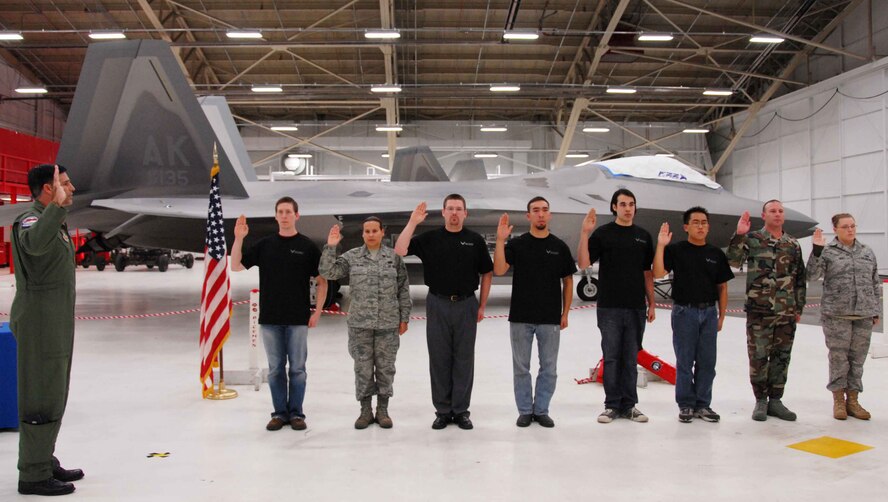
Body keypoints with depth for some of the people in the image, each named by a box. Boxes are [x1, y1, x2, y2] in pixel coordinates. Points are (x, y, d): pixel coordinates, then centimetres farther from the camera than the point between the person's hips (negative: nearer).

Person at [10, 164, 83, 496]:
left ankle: (45, 463, 27)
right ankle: (33, 476, 3)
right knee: (42, 398, -5)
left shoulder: (52, 220, 16)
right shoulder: (30, 220, -15)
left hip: (54, 322, 10)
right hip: (39, 323, -10)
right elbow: (35, 244, -41)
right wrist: (57, 205, -40)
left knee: (53, 395, 16)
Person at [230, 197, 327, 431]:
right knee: (275, 368, 9)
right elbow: (236, 266, 4)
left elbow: (322, 281, 2)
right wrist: (238, 239, -9)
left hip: (298, 319, -2)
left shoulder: (308, 246, -1)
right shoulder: (265, 244, 6)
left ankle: (296, 413, 16)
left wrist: (317, 311, -5)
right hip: (270, 318, 2)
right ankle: (279, 412, 19)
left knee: (297, 368, 5)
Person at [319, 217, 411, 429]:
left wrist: (404, 318, 3)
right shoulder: (351, 257, 2)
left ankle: (382, 410, 20)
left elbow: (403, 290, 4)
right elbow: (327, 272, -4)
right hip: (360, 324, 0)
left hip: (388, 324, 0)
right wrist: (330, 247, -12)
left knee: (385, 367, 7)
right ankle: (365, 411, 19)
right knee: (363, 368, 6)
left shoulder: (394, 257, 2)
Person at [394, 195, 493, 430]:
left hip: (466, 305, 0)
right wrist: (413, 222, -15)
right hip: (438, 304, 0)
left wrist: (482, 306, 5)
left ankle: (461, 411, 15)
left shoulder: (475, 240, 3)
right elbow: (400, 250, -9)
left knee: (464, 359, 5)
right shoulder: (430, 238, 3)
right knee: (439, 359, 6)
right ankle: (442, 411, 16)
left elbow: (486, 274, 8)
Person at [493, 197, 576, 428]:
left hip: (550, 319, 1)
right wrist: (500, 240, -22)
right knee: (521, 367, 7)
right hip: (520, 317, -1)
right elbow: (499, 270, -14)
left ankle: (541, 410, 21)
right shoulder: (516, 244, 0)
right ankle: (525, 410, 20)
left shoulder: (560, 247, 3)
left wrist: (565, 313, 2)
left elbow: (567, 281, 7)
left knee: (549, 368, 7)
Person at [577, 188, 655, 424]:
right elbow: (583, 263, -8)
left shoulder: (643, 236, 10)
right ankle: (612, 405, 12)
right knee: (611, 357, 3)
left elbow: (647, 273, 13)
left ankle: (629, 405, 16)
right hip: (609, 307, -3)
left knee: (630, 359, 8)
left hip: (636, 308, 3)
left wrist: (651, 304, 9)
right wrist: (585, 233, -18)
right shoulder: (602, 233, 0)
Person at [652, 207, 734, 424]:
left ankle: (702, 404, 18)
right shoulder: (676, 250, -2)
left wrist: (721, 316, 7)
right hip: (684, 311, -3)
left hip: (709, 312, 3)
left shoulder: (716, 254, 7)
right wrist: (661, 245, -21)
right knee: (685, 361, 4)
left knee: (707, 361, 7)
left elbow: (722, 287, 11)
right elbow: (658, 273, -14)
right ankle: (686, 405, 14)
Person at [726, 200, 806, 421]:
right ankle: (761, 401, 14)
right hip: (759, 310, -3)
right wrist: (739, 235, -23)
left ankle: (775, 400, 20)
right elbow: (733, 261, -13)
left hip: (787, 312, 4)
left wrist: (799, 307, 11)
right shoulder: (752, 239, 0)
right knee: (758, 356, 2)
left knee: (781, 357, 9)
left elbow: (800, 278, 14)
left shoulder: (793, 244, 11)